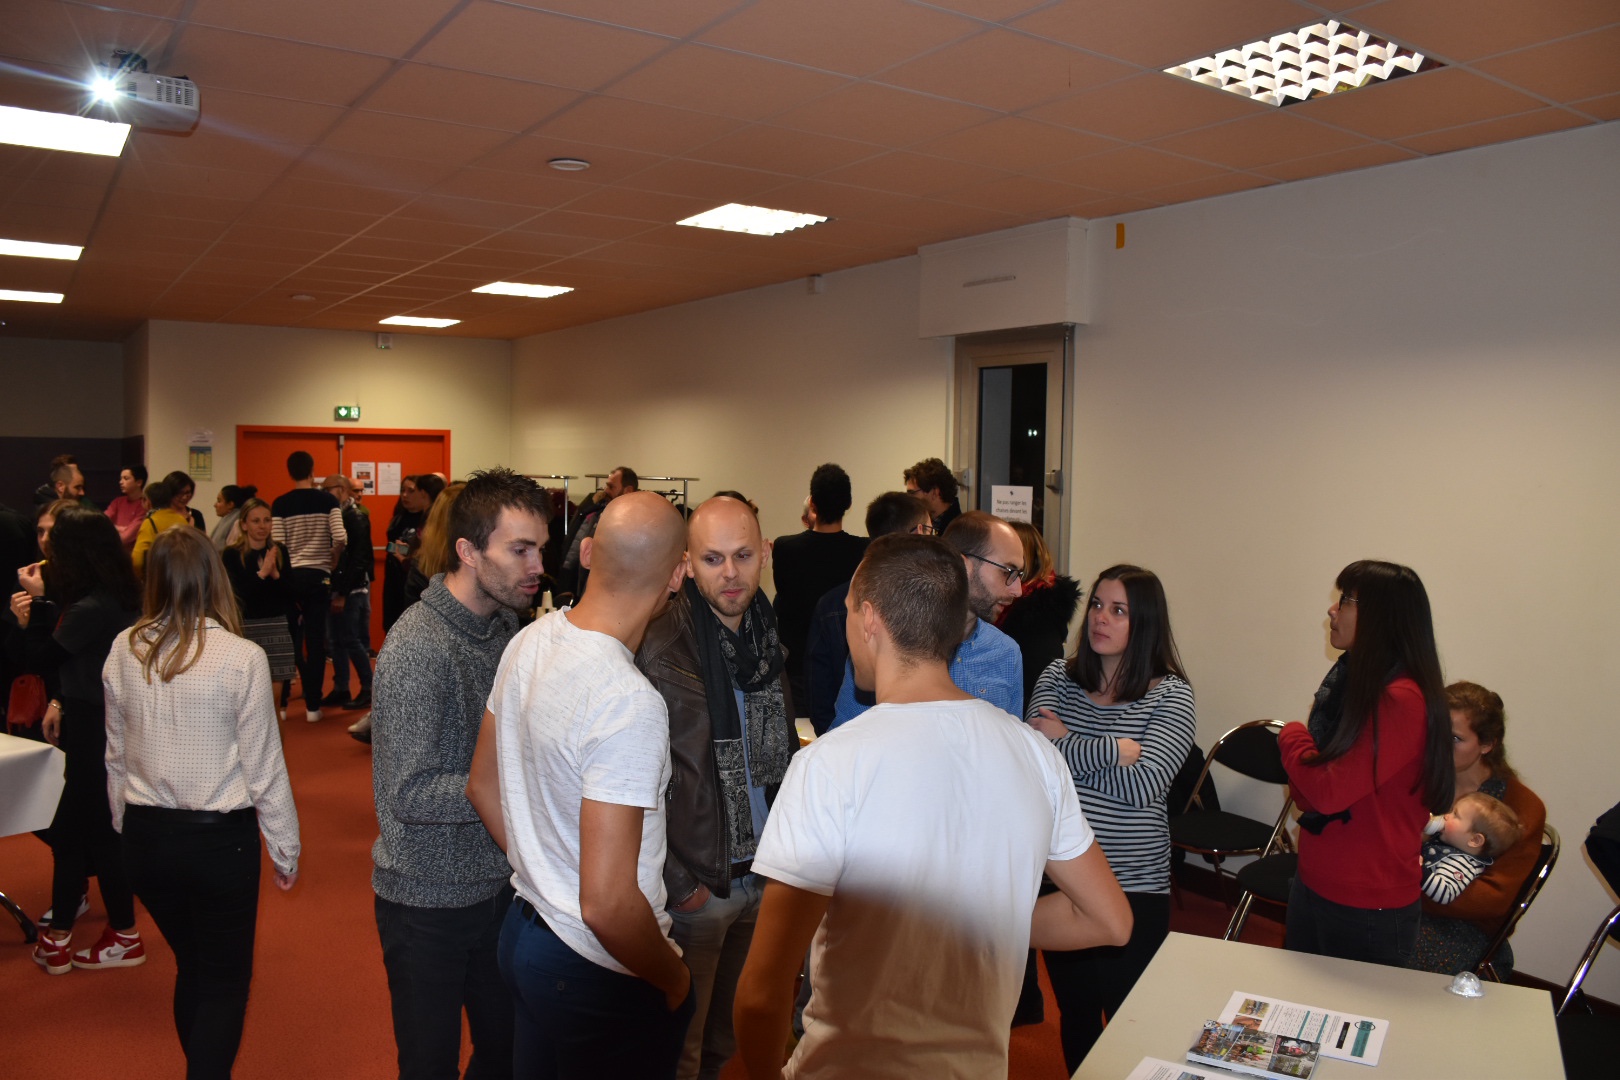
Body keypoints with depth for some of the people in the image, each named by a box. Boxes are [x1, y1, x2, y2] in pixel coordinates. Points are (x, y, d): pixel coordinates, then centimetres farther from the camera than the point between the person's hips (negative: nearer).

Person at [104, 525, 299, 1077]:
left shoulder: (123, 652, -4)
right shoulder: (241, 658, -18)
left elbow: (115, 756, 6)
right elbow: (264, 766, -11)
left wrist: (127, 826, 21)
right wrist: (285, 849, 0)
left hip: (146, 836, 5)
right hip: (220, 838, -5)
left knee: (191, 964, 23)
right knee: (226, 979, 11)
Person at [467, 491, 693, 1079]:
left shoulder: (528, 641, -4)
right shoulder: (629, 703, -30)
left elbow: (483, 785, 9)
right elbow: (607, 904, -30)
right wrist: (674, 979, -13)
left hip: (524, 925, 8)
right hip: (600, 971, -8)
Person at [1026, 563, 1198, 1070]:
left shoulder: (1171, 695, -8)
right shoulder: (1057, 677, 0)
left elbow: (1143, 785, -21)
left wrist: (1066, 745, -14)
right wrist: (1113, 750, -18)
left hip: (1134, 887, -3)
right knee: (1074, 1012, 20)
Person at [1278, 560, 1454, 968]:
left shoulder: (1401, 700, -22)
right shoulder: (1353, 678, 7)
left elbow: (1329, 793, -26)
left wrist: (1292, 736, -9)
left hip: (1368, 908, -8)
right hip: (1313, 884, 8)